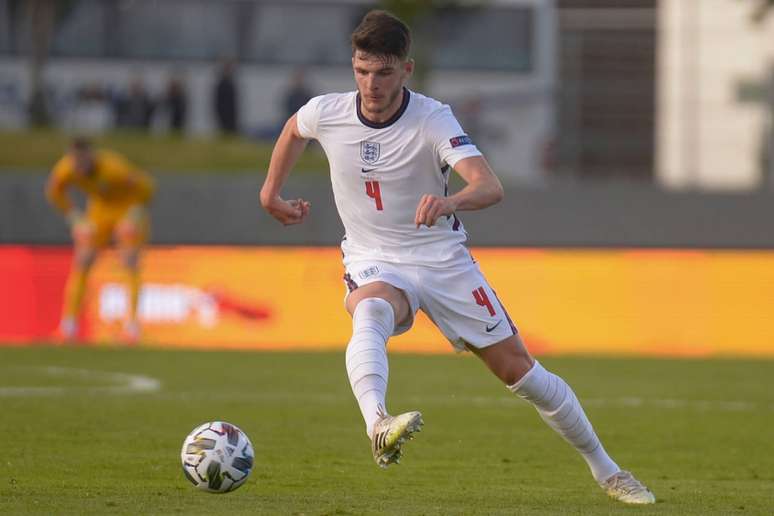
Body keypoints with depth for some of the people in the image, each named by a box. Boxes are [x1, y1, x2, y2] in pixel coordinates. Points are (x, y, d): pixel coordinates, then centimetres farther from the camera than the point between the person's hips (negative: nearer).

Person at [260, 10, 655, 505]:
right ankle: (377, 425, -64)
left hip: (443, 259, -1)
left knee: (519, 369, 2)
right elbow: (293, 129, 19)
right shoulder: (326, 113, -9)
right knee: (371, 315, -38)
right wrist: (271, 192, 20)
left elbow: (491, 187, -35)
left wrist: (449, 202, -55)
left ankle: (604, 469, 21)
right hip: (374, 264, 1)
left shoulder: (433, 120, -20)